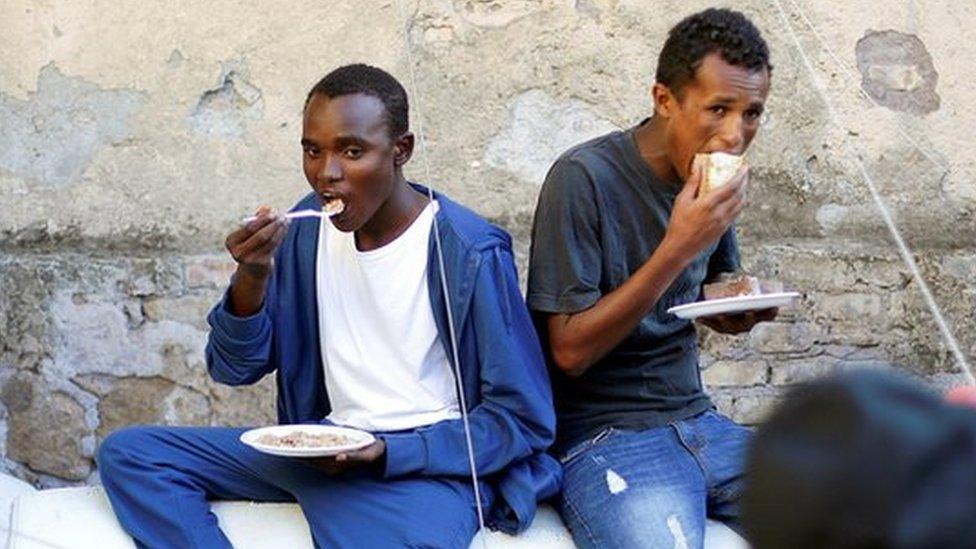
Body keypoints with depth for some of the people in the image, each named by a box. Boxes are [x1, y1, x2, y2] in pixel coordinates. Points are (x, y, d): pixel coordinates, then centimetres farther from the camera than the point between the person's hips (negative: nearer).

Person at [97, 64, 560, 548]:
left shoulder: (470, 255, -12)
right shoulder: (306, 226, 5)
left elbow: (523, 419, -9)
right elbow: (234, 369, 9)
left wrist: (385, 454, -19)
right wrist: (251, 278, -12)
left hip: (424, 460, -7)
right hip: (322, 448, 7)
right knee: (126, 453, -7)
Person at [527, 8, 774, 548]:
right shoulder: (585, 178, -14)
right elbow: (571, 351, -15)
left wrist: (745, 309, 0)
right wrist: (678, 247, -20)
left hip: (696, 421, 7)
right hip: (602, 437, -7)